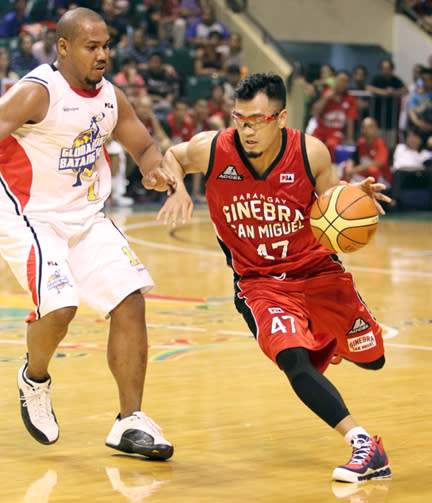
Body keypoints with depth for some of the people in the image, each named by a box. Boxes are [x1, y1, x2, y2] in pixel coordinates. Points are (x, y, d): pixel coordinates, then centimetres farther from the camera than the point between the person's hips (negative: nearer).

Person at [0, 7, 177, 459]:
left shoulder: (110, 98, 5)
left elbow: (143, 146, 18)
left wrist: (153, 171, -5)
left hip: (86, 217, 7)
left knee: (130, 303, -3)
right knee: (59, 307, -23)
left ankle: (130, 423, 6)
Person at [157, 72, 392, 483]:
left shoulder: (311, 153, -18)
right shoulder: (211, 149, -18)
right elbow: (171, 157, 4)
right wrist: (177, 190, -17)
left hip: (317, 270, 2)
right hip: (259, 282, -1)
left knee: (370, 357, 9)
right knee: (294, 360, -26)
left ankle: (329, 339, 45)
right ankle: (366, 447, -24)